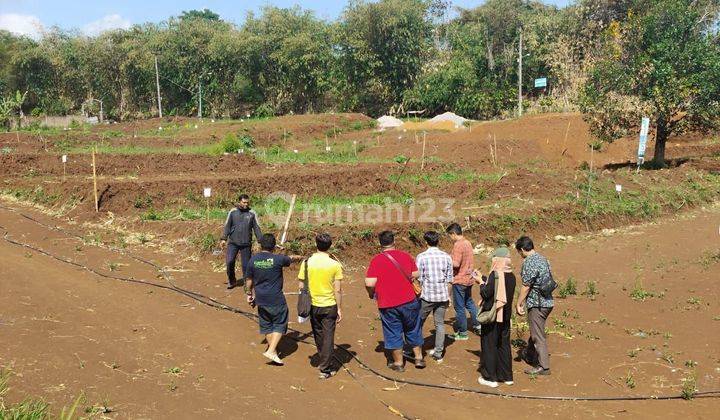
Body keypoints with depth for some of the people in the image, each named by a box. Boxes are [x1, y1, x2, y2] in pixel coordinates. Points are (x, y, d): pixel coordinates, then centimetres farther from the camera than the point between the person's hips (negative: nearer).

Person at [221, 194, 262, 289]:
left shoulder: (252, 213, 2)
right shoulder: (232, 212, 2)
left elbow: (257, 228, 4)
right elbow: (227, 226, 4)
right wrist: (224, 239, -4)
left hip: (246, 243, 0)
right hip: (233, 242, 0)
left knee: (246, 264, 3)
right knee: (229, 262, -9)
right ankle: (231, 281, 12)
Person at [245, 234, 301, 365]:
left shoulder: (253, 260, -4)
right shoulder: (278, 259, -14)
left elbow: (249, 280, 5)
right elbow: (290, 259, 8)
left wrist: (249, 294, 21)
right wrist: (297, 257, 30)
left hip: (260, 299, 4)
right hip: (276, 300, -4)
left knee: (266, 325, 18)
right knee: (279, 324, 7)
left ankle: (273, 349, 29)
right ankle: (271, 351, -3)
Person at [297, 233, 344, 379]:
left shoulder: (306, 263, -7)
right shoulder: (335, 265, -12)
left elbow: (301, 286, -1)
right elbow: (338, 290, -10)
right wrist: (340, 309, 0)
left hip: (313, 305, 2)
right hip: (330, 306, -2)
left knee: (318, 336, 20)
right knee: (328, 336, 6)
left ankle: (323, 362, 36)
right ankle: (325, 369, 7)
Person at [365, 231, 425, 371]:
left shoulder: (376, 260, -12)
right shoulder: (406, 256, -2)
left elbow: (370, 283, -16)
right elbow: (415, 275, 6)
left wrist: (371, 294, 4)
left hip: (388, 304, -3)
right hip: (409, 301, 3)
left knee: (393, 334, 11)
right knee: (413, 330, 20)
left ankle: (398, 363, 20)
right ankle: (419, 358, 29)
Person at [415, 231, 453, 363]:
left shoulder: (421, 257, -9)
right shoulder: (446, 256, 2)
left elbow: (419, 279, -7)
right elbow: (449, 278, 5)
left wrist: (418, 294, 5)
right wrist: (448, 296, 15)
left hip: (427, 295, -3)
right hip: (442, 295, 3)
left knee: (419, 323, 11)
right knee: (440, 323, 11)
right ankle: (438, 353, 13)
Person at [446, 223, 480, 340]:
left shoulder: (458, 245, -19)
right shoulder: (468, 243, 9)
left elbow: (456, 264, -25)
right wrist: (451, 257, 13)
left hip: (460, 280, -9)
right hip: (469, 278, 9)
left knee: (459, 307, 2)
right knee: (469, 303, 23)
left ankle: (462, 333, 10)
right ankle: (478, 325, 28)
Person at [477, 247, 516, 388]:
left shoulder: (495, 274, -19)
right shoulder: (511, 276, 3)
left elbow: (486, 294, -20)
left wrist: (481, 283, -1)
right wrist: (485, 282, 13)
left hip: (492, 315, -7)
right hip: (505, 316, 7)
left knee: (489, 344, 4)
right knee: (504, 344, 16)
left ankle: (489, 377, 9)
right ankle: (506, 376, 23)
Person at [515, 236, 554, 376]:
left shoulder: (529, 262, -19)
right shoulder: (543, 259, 10)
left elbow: (526, 286, -20)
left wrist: (519, 304, -10)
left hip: (537, 304, -9)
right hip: (547, 301, 9)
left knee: (538, 335, -1)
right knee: (535, 331, 24)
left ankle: (543, 366, 5)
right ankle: (530, 355, 41)